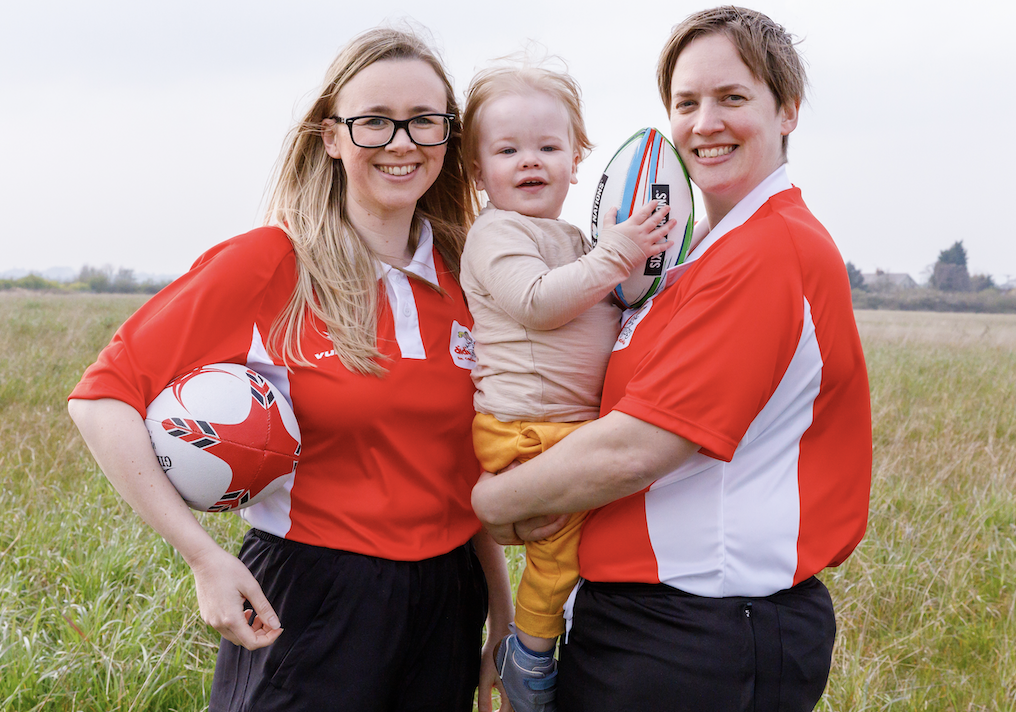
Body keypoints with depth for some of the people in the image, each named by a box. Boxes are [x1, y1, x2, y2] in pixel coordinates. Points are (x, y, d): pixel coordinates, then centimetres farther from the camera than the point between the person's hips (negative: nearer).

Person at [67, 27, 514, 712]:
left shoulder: (464, 278, 3)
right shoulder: (267, 264, -12)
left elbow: (471, 472, 10)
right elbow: (105, 398, -11)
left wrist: (504, 619, 9)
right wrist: (205, 557, -16)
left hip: (446, 603, 5)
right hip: (307, 605, -5)